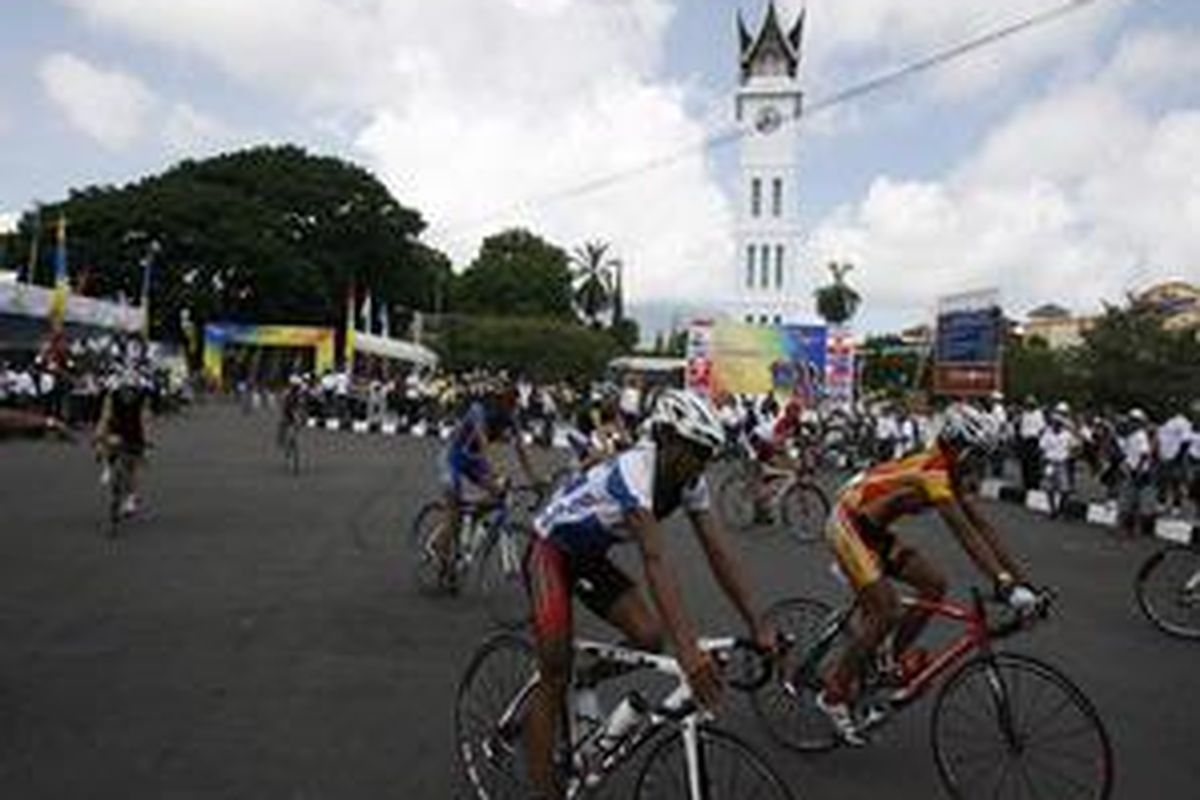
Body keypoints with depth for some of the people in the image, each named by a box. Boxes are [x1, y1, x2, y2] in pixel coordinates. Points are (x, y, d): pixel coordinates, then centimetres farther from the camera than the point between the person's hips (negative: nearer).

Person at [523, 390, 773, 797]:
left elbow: (719, 554, -12)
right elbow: (655, 560, -45)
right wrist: (688, 648, -52)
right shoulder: (635, 470, -35)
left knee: (650, 637, -9)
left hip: (590, 557, 7)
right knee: (555, 678, -9)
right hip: (550, 551, -7)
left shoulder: (690, 481, -11)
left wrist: (757, 626, -19)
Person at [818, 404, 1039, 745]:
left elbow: (983, 527, 0)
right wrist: (1005, 584, -41)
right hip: (849, 524, -9)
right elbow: (967, 535, -36)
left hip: (873, 530, 9)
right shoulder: (934, 474, -28)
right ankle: (834, 693, -3)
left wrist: (1018, 578, -5)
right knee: (886, 612, -16)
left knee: (934, 584, 0)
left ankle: (897, 657, 17)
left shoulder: (951, 476, 1)